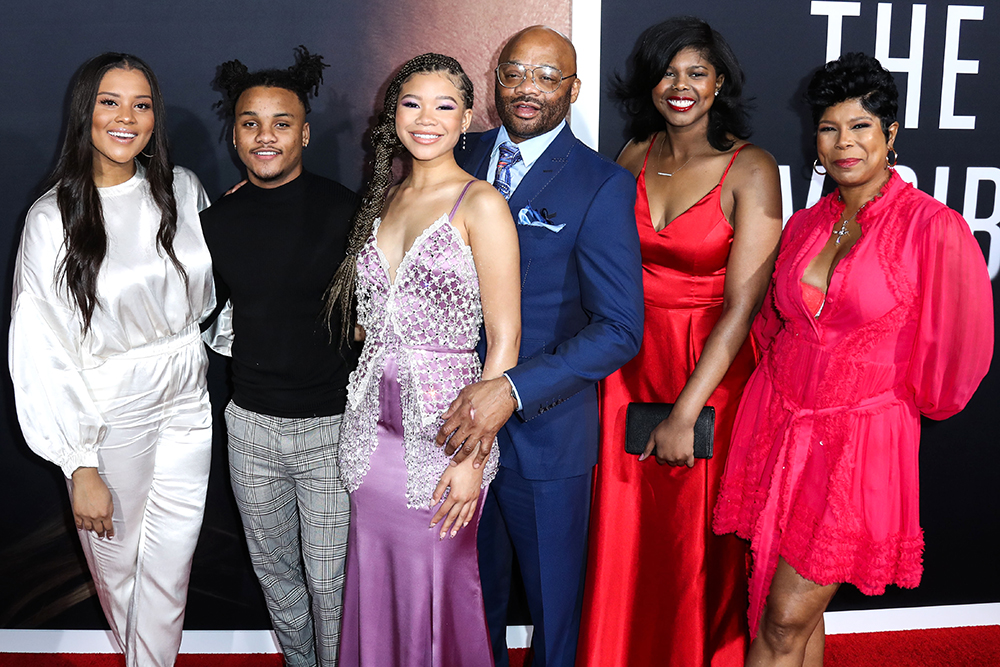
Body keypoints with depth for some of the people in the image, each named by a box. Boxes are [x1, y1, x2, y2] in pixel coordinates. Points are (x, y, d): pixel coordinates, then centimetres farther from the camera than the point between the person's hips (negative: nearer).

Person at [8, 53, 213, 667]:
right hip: (110, 412, -2)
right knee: (117, 558, 16)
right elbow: (43, 353, -12)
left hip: (188, 402, 3)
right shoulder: (53, 219, -12)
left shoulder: (182, 190, -2)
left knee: (171, 563, 9)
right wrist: (81, 466, -14)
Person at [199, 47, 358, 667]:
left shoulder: (344, 211, -11)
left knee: (329, 580, 6)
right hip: (252, 423, 5)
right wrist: (229, 334, 4)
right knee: (274, 568, 20)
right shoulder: (218, 221, 2)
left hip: (330, 423, -4)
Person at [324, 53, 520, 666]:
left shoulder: (480, 204, -8)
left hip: (442, 429, -5)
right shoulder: (385, 200, 10)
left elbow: (504, 338, -11)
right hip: (373, 425, 5)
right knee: (374, 585, 14)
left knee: (436, 589, 6)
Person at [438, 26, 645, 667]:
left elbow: (621, 328, -19)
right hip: (461, 418, 5)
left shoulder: (604, 186, -13)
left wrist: (513, 391, -27)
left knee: (553, 599, 15)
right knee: (477, 588, 22)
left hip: (544, 431, -4)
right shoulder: (467, 158, 3)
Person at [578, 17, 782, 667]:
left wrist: (685, 413, -18)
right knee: (627, 538, 13)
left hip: (712, 371, -4)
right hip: (631, 368, 4)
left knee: (698, 544, 10)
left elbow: (742, 304, -16)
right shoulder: (636, 156, 3)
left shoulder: (750, 170, -12)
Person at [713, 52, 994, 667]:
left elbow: (957, 346, -4)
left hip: (860, 440, -5)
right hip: (781, 426, 5)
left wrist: (890, 398, 8)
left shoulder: (933, 228, -11)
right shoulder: (804, 224, 7)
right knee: (799, 613, 12)